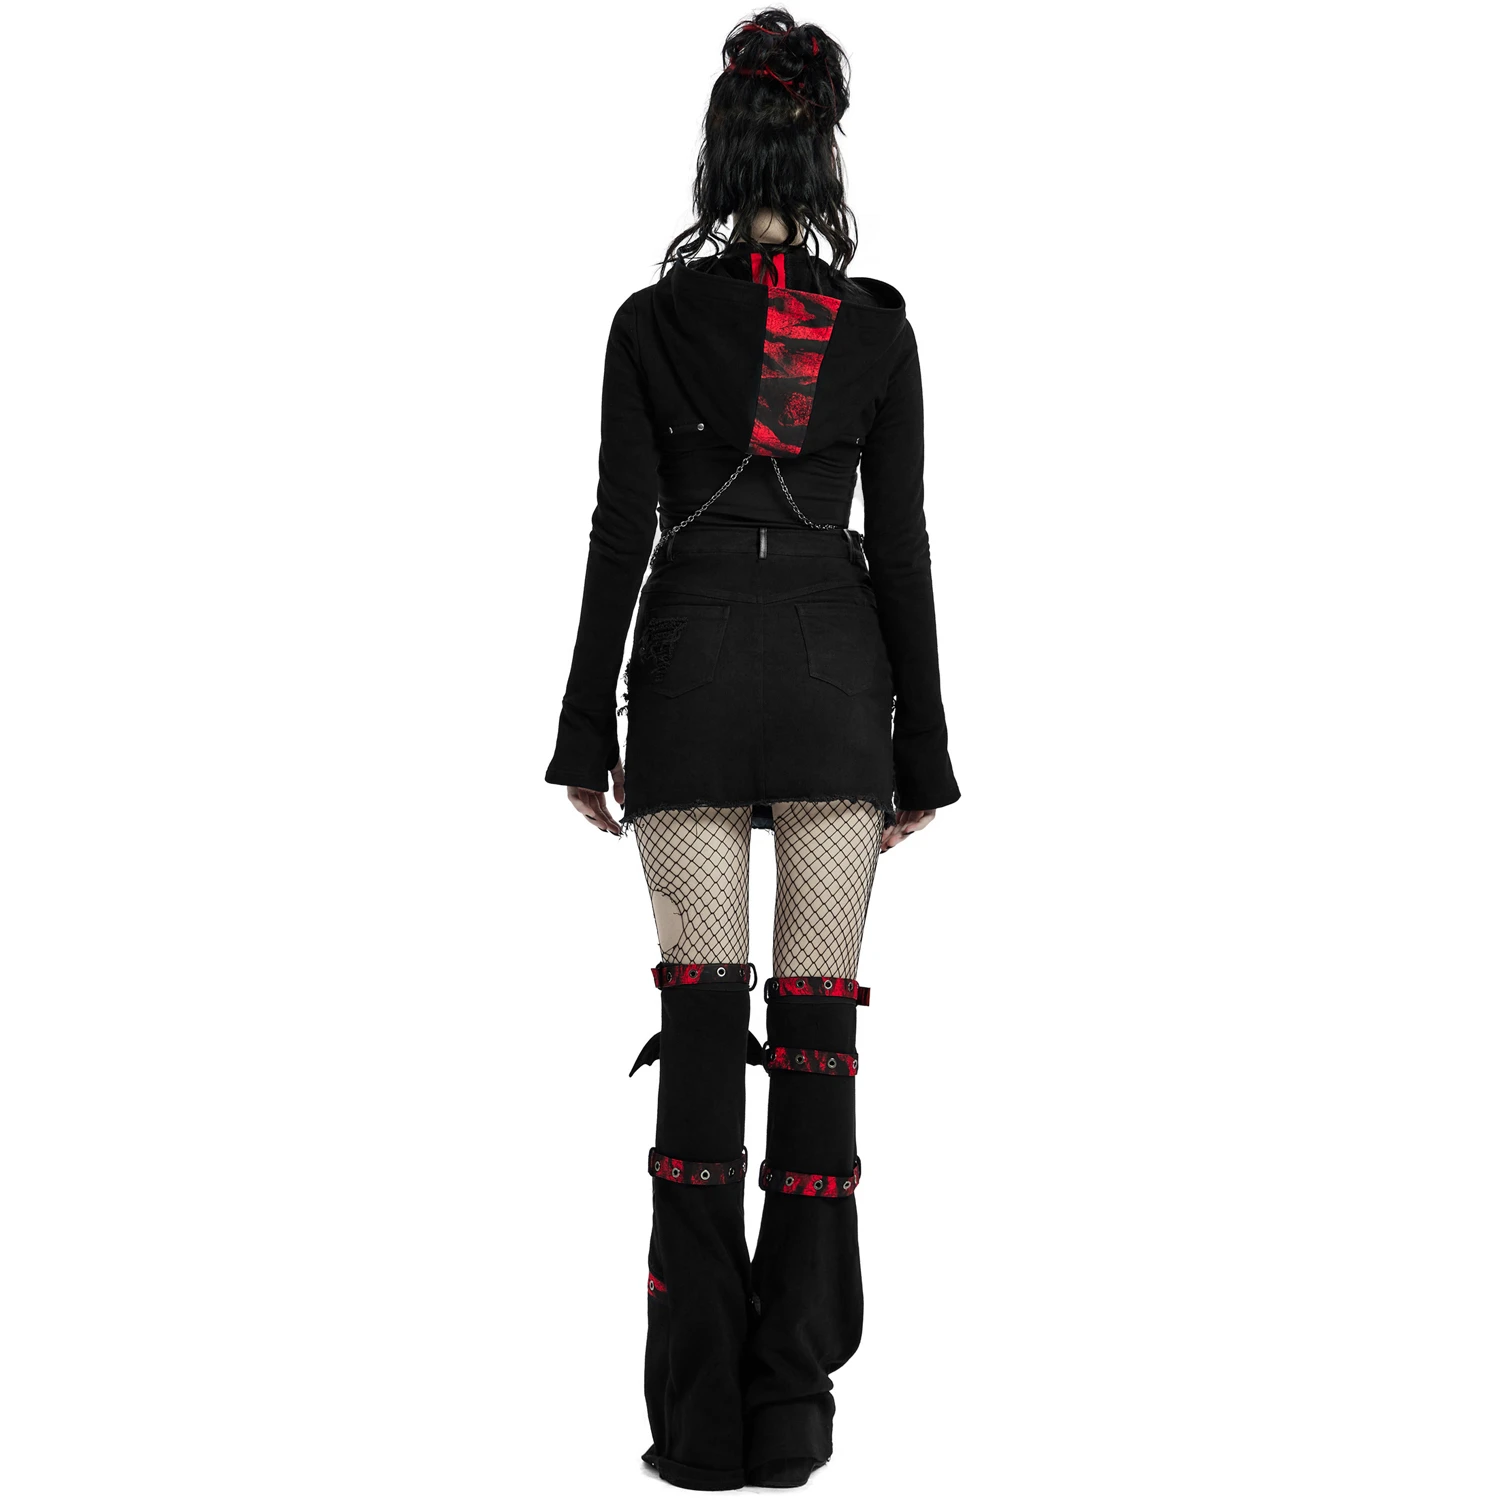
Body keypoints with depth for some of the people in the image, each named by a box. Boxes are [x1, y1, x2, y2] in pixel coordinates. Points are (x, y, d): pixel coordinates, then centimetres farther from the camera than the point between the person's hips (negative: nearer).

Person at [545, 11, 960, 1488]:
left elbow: (620, 531, -1)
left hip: (693, 660, 0)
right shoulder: (877, 326, 4)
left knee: (702, 1017, 1)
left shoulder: (651, 321, 2)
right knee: (818, 1021, 2)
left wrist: (588, 732, 4)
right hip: (834, 666, 1)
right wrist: (922, 750, 7)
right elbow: (900, 543, 3)